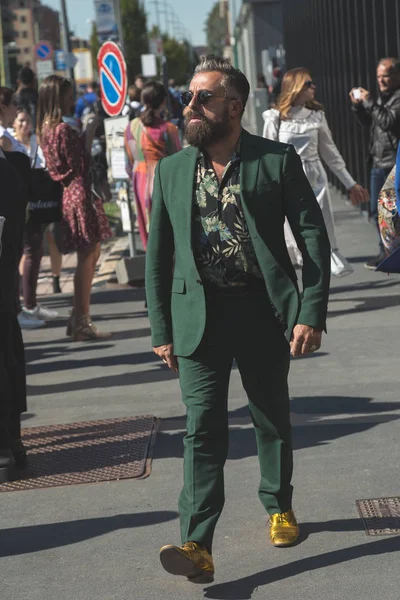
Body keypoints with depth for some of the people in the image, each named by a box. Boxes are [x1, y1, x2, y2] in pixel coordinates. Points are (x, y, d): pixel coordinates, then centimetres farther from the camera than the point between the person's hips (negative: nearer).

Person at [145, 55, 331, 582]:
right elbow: (158, 255, 10)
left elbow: (313, 238, -2)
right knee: (203, 427, -8)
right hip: (199, 316, 1)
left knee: (272, 419, 14)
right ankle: (197, 546, -12)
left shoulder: (278, 160, -2)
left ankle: (279, 508, 36)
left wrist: (311, 313, -9)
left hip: (263, 311, -1)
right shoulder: (172, 170, 6)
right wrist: (161, 330, 6)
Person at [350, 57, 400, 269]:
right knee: (377, 211, 13)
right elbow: (368, 123, 21)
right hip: (379, 162, 9)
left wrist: (369, 102, -18)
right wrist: (358, 105, 6)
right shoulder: (382, 96, 16)